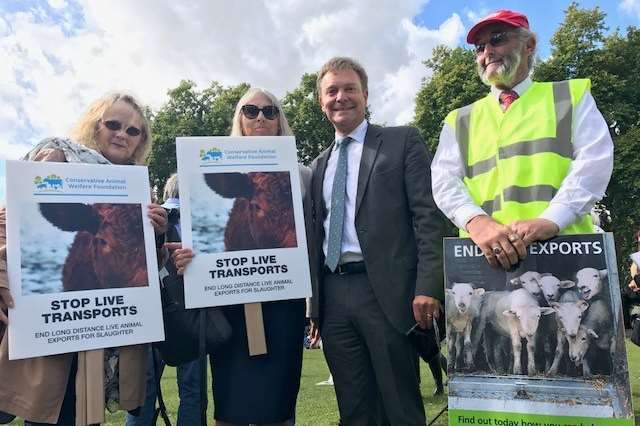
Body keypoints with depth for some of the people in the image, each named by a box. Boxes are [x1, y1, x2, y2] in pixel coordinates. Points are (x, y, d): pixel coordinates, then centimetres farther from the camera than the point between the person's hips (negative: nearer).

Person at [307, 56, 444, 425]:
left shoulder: (403, 141, 4)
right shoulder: (320, 163, 19)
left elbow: (429, 216, -5)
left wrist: (428, 286, -15)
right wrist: (315, 302, 13)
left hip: (387, 291, -4)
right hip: (334, 297, 5)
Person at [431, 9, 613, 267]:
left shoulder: (571, 95, 15)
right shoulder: (459, 121, 18)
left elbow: (596, 158, 1)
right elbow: (445, 179, 5)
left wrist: (550, 219, -14)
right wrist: (477, 221, -15)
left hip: (562, 247, -1)